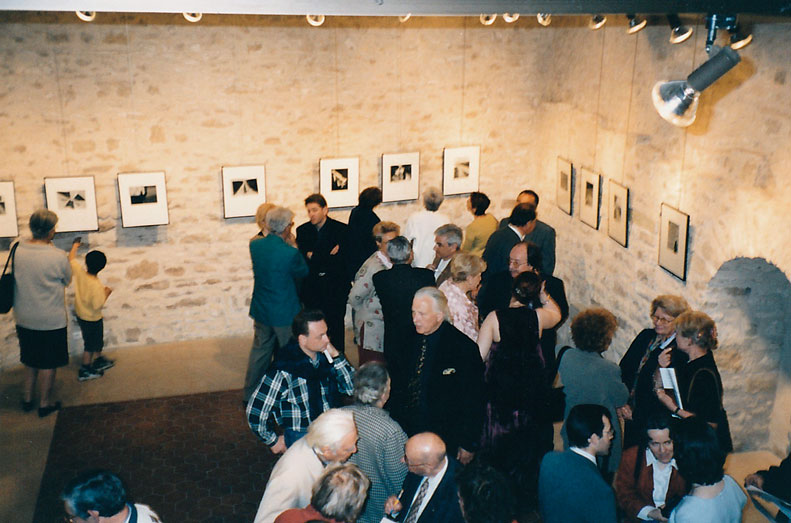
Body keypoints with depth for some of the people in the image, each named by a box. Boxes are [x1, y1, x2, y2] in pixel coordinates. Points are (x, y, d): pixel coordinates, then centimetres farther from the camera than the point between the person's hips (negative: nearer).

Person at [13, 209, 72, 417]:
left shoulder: (17, 250, -9)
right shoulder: (58, 256, -22)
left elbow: (18, 278, 7)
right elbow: (67, 281, -4)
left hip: (23, 319, 5)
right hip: (50, 321, -5)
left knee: (30, 360, 23)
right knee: (48, 363, 12)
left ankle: (27, 398, 34)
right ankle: (44, 404, 23)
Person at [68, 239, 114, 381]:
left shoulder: (79, 272, -17)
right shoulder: (97, 286, -32)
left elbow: (71, 259, -1)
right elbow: (97, 305, -27)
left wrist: (75, 245, 13)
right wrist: (106, 293, -13)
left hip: (80, 314, 7)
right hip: (92, 319, -7)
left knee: (97, 341, 26)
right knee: (90, 345, 12)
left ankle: (99, 360, 44)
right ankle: (85, 371, 24)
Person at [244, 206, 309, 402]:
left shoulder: (255, 245, -7)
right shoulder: (290, 253, -25)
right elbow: (303, 273, -6)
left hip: (261, 311, 6)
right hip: (285, 312, -6)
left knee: (260, 351, 19)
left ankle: (250, 394, 30)